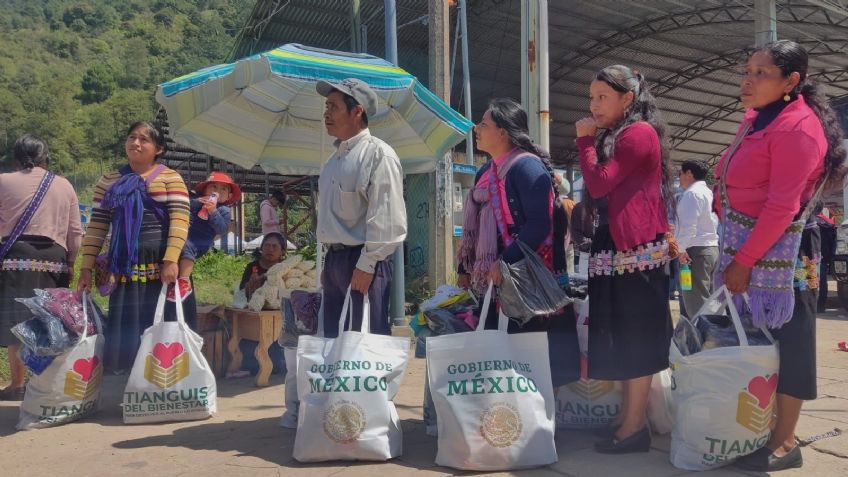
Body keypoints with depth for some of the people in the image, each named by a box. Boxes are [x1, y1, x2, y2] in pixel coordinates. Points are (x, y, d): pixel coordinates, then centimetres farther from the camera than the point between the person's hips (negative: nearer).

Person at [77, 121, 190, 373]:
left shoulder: (170, 178, 2)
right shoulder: (108, 181, 15)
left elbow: (180, 220, -8)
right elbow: (97, 225, 12)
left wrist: (171, 260, -19)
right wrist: (86, 267, 6)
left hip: (160, 267, -3)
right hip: (124, 268, 4)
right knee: (125, 331, 6)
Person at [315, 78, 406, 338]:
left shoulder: (378, 155, -12)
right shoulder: (336, 158, 16)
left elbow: (385, 219, -18)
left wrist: (366, 265, -20)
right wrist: (328, 262, 18)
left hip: (363, 261, -9)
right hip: (334, 258, 9)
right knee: (333, 337, 14)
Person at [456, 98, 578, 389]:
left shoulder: (527, 166, -11)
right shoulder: (486, 173, 15)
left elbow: (539, 225, -20)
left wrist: (505, 262, -24)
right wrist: (464, 269, 17)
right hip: (491, 282, 8)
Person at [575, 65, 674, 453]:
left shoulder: (639, 133, -11)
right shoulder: (616, 137, 21)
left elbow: (599, 184, -18)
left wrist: (585, 140, -10)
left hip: (636, 249, -10)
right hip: (617, 248, 10)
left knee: (635, 338, -6)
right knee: (622, 338, 12)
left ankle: (634, 427, -1)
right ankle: (626, 417, 20)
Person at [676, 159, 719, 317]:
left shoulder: (692, 193, -10)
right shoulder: (709, 193, 20)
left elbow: (689, 225, -19)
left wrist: (681, 248, -15)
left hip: (696, 250, -10)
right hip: (712, 248, 10)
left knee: (695, 302, -10)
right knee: (707, 298, 13)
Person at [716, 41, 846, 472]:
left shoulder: (795, 127, -18)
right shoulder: (756, 118, 12)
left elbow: (781, 208, -23)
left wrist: (742, 261, -20)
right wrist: (735, 254, 13)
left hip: (779, 251, -9)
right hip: (748, 246, 9)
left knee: (786, 340, 0)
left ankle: (784, 444, 10)